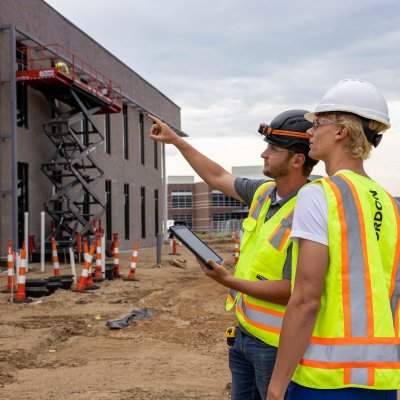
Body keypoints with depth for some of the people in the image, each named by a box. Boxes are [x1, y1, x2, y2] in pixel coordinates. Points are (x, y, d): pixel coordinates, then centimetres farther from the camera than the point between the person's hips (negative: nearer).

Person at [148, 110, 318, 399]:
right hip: (245, 333, 8)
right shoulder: (264, 192, 3)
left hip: (275, 344, -8)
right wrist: (175, 139, 21)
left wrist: (230, 281, -19)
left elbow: (293, 291, -24)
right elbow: (218, 177, 18)